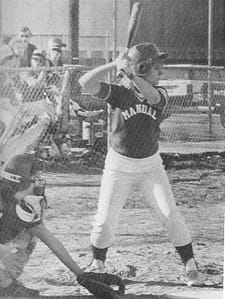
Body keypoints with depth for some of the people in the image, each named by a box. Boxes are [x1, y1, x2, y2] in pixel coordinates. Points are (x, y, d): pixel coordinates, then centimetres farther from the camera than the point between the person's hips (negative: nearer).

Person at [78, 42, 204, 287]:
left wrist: (128, 71, -40)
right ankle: (97, 265, 24)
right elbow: (86, 83, -28)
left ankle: (190, 266, 6)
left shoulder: (160, 94, -7)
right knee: (105, 221, 0)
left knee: (170, 215, -5)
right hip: (119, 165, -2)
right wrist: (115, 64, -30)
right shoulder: (119, 92, -13)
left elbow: (151, 96, -33)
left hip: (151, 165, 2)